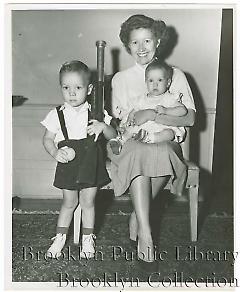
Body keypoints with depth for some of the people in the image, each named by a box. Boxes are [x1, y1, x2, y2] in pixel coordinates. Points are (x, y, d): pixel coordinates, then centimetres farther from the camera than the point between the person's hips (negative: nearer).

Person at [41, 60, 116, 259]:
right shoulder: (57, 115, -3)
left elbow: (113, 136, 1)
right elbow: (47, 139, 2)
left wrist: (104, 126, -19)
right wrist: (55, 153, -17)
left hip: (91, 162, 0)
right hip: (68, 163, 0)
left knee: (88, 201, 9)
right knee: (69, 202, 10)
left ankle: (88, 239, 28)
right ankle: (60, 238, 29)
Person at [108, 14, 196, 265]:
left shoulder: (175, 76, 10)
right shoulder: (121, 79, 14)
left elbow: (190, 118, -1)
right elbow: (118, 120, 7)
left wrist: (153, 115, -14)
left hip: (164, 142, 0)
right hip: (130, 142, 0)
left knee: (162, 153, -36)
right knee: (139, 154, -36)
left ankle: (137, 217, -16)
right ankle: (145, 232, -33)